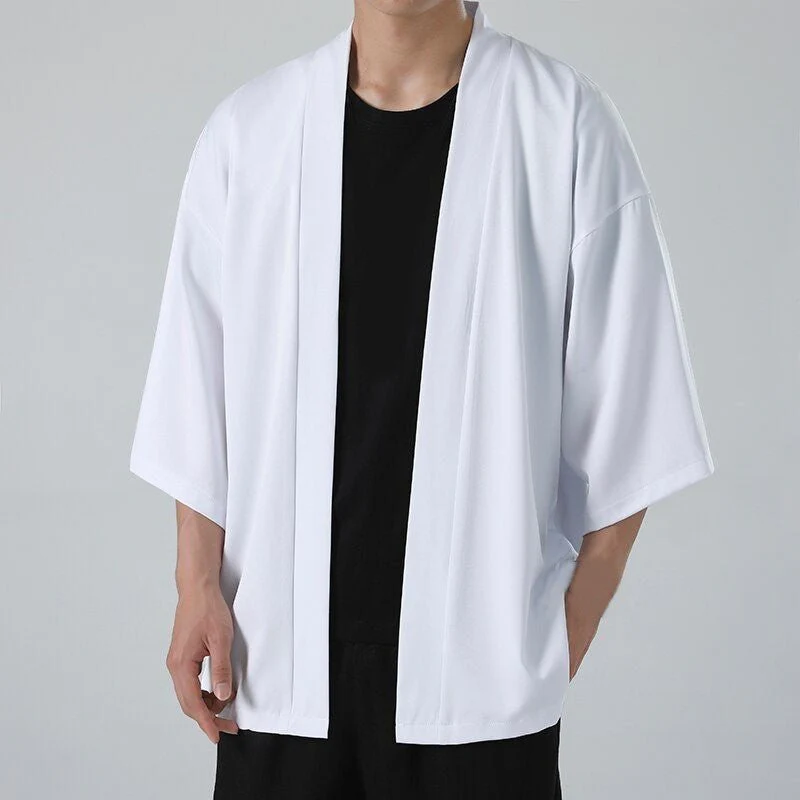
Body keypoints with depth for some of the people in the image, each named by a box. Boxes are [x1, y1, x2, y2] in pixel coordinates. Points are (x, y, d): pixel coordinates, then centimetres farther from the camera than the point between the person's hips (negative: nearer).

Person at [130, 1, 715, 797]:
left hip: (479, 657, -2)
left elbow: (623, 433, -3)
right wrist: (199, 583, 0)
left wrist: (564, 640, -5)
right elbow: (199, 404, 7)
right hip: (277, 651, 2)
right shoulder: (246, 130, 3)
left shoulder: (568, 126, -4)